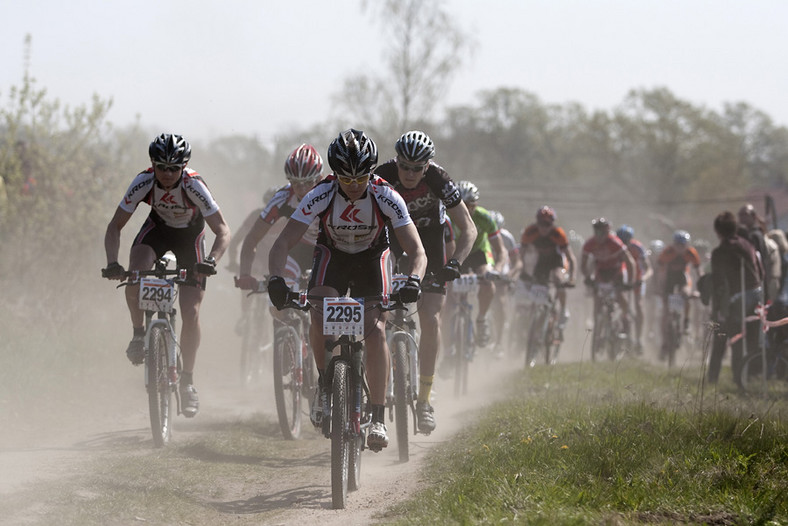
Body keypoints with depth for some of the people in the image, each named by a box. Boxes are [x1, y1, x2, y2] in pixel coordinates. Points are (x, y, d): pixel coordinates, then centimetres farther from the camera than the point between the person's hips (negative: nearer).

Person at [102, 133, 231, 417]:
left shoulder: (194, 185, -33)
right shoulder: (143, 183, -28)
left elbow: (223, 230, -31)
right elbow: (115, 226, -22)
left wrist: (211, 260, -50)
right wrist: (112, 263, -38)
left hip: (190, 235, -1)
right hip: (157, 227, 1)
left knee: (191, 313, -12)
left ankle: (188, 380, 5)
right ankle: (139, 333, -3)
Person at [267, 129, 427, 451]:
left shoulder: (387, 198, -29)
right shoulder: (321, 195, -28)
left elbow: (416, 250, -31)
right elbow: (282, 244, -29)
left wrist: (414, 280, -52)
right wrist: (276, 279, -49)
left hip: (372, 258, 0)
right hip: (332, 255, 0)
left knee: (375, 329, -19)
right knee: (319, 315, -27)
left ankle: (377, 418, -16)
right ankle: (325, 382, -2)